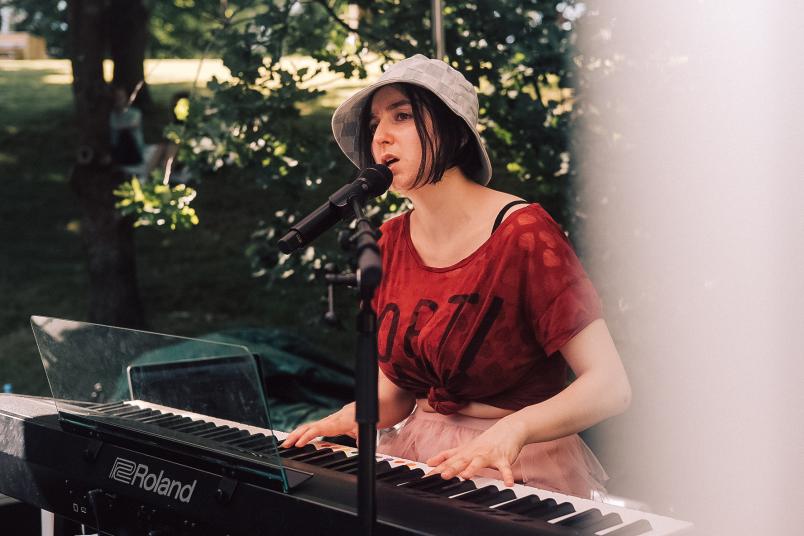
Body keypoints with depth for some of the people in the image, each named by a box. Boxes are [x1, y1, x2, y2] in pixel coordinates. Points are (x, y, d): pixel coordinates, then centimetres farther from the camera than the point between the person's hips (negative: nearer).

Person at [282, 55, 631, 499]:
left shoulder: (522, 234, -14)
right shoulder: (389, 243, 5)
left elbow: (610, 386, -19)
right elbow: (395, 388, 10)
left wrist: (514, 429, -34)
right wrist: (352, 418, -11)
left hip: (517, 467, -6)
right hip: (421, 457, 6)